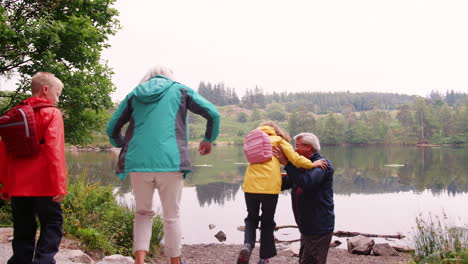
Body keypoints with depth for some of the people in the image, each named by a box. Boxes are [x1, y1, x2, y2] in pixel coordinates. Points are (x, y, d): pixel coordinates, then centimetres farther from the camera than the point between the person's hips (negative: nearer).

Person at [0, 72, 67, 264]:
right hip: (43, 185, -6)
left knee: (23, 230, 13)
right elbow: (55, 151, -14)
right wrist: (60, 184, -15)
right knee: (52, 224, 2)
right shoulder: (52, 113, -4)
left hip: (18, 186, 6)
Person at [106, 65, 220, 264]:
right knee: (171, 216, 9)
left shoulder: (134, 94, 18)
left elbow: (111, 128, 18)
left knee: (143, 214, 16)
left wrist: (122, 146, 36)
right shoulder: (180, 91, 13)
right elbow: (213, 114, 5)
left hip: (137, 162, 2)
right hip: (169, 161, -2)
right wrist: (208, 139, 19)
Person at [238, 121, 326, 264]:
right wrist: (312, 164, 2)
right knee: (267, 222, 16)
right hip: (270, 186, -2)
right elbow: (295, 158, -4)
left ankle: (247, 244, -3)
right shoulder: (279, 140, 11)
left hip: (251, 185, 2)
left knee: (252, 218, 22)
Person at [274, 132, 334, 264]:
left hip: (320, 228, -9)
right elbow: (283, 184, 14)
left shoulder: (323, 164, -12)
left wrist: (286, 163, -24)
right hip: (307, 227, 9)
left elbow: (307, 182, -30)